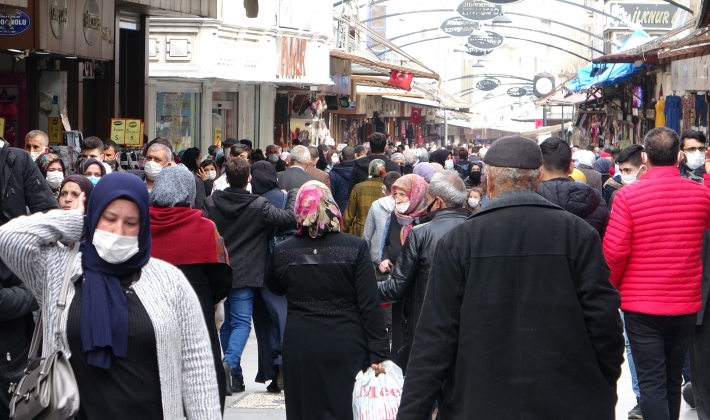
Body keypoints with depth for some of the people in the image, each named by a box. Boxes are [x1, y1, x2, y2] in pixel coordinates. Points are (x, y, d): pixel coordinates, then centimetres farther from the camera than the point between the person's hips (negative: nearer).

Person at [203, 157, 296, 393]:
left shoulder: (211, 202, 0)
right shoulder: (258, 205, -10)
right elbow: (290, 218, -13)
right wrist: (293, 195, 3)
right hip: (244, 275, -4)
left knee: (226, 322, 14)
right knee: (241, 322, -2)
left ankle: (234, 374, 18)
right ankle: (230, 363, -25)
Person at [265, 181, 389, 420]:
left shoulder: (283, 252, -4)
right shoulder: (355, 248, -10)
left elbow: (275, 289, 17)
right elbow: (370, 305, -10)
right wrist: (378, 352, -6)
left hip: (300, 349, 2)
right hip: (346, 347, -2)